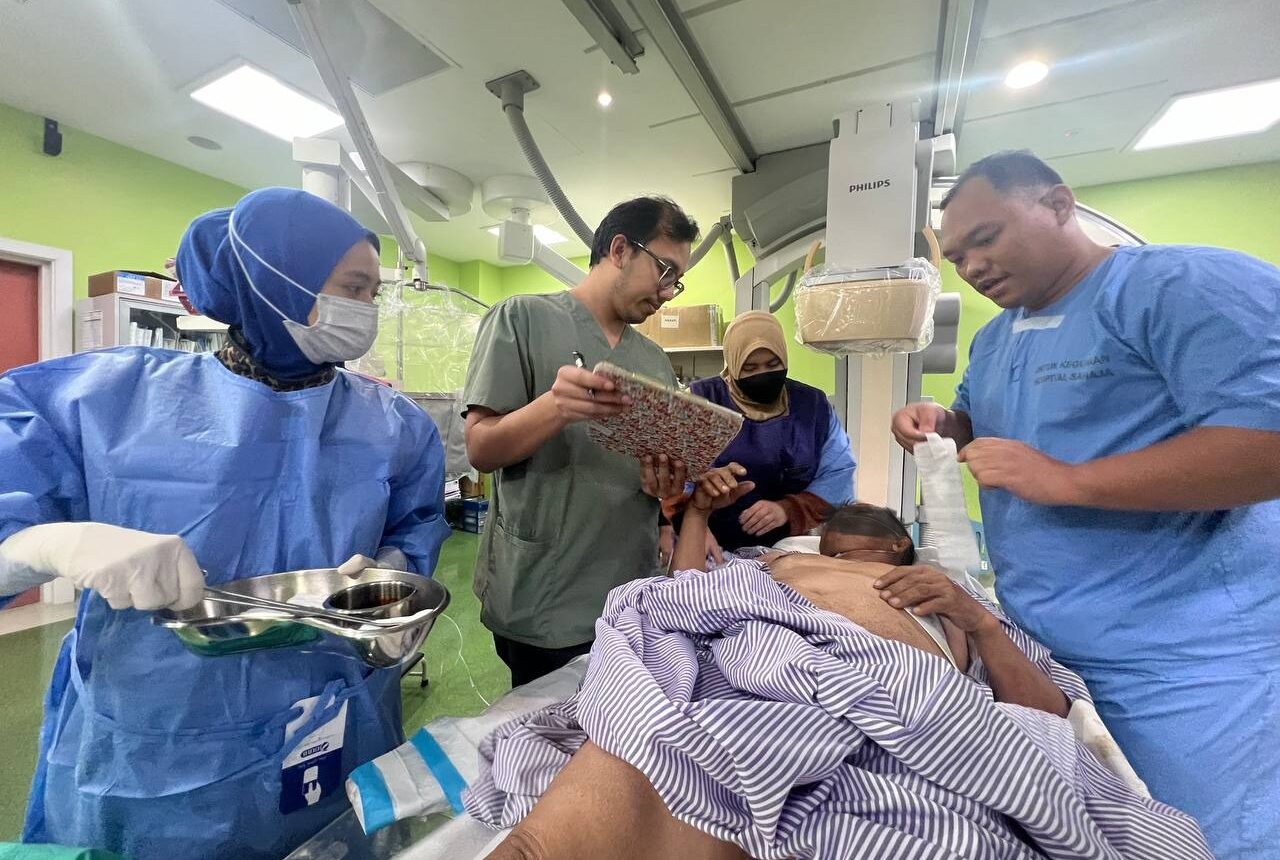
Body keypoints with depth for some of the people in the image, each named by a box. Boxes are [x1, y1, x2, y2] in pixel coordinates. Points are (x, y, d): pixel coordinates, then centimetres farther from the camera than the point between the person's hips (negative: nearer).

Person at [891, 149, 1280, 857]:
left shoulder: (1190, 285, -13)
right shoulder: (994, 339, 12)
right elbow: (984, 424, 25)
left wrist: (1067, 480, -26)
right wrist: (942, 423, 3)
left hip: (1188, 653, -7)